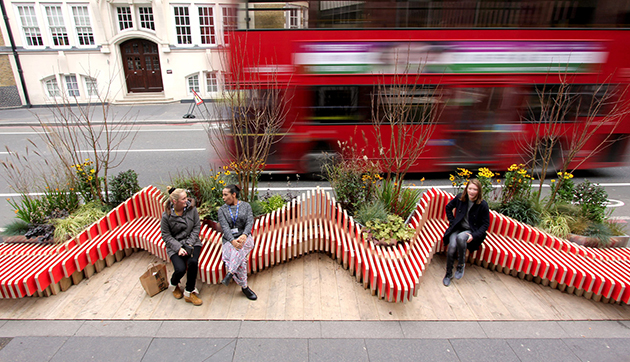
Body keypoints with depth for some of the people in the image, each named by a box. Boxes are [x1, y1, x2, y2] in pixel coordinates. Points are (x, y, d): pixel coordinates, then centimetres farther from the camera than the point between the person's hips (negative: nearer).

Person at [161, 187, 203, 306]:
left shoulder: (191, 208, -7)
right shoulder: (166, 216, -12)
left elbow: (197, 226, -1)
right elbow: (166, 235, -7)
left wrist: (189, 243, -12)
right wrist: (178, 247, -19)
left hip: (192, 242, 2)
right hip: (175, 245, -1)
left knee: (193, 262, -26)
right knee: (180, 269, -21)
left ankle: (189, 293, -4)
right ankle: (173, 285, 19)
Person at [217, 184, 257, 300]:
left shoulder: (246, 206, 8)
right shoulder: (222, 210, 9)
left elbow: (250, 222, -5)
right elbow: (225, 227, -5)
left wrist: (244, 235, -27)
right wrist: (232, 241, -24)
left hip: (245, 238, 0)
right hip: (229, 240, 0)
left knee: (239, 248, -38)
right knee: (241, 259, -28)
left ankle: (230, 273, -36)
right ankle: (244, 287, -19)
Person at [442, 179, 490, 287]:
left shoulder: (483, 205, -10)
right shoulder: (460, 198, -3)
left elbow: (485, 224, -3)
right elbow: (448, 207, 15)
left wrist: (474, 236, -15)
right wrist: (452, 221, 5)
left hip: (472, 231, -2)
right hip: (457, 228, 2)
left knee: (460, 237, -38)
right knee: (451, 247, -26)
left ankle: (461, 265, -14)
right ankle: (448, 274, -4)